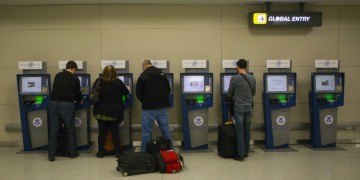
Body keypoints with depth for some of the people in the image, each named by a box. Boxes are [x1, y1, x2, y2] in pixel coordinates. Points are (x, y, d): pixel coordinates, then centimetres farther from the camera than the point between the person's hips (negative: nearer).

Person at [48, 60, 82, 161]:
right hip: (67, 104, -4)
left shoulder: (57, 76, 15)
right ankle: (72, 153, 19)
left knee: (53, 130, 7)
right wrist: (79, 101, 31)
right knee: (70, 130, 9)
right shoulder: (74, 78, 2)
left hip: (54, 103, 4)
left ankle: (51, 155, 10)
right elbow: (77, 92, 9)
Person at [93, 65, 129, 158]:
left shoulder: (99, 81, -5)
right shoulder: (118, 82, -8)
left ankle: (101, 152, 15)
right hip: (115, 112, -1)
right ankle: (117, 151, 14)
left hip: (101, 111, 1)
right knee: (115, 131, 8)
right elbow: (126, 92, 6)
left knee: (102, 132, 9)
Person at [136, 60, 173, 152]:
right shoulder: (162, 74, 5)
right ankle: (170, 150, 20)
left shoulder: (142, 77, -7)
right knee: (165, 130, 12)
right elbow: (169, 90, 8)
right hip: (162, 106, 4)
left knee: (146, 131, 5)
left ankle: (144, 152, 11)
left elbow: (138, 93, -4)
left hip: (149, 108, -4)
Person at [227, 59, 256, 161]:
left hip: (239, 107, -4)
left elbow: (229, 94, 0)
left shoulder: (234, 78, -11)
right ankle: (246, 152, 22)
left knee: (240, 131, -1)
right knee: (247, 130, 13)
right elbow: (253, 93, 13)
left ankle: (240, 155, 2)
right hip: (249, 106, 4)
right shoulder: (252, 78, 2)